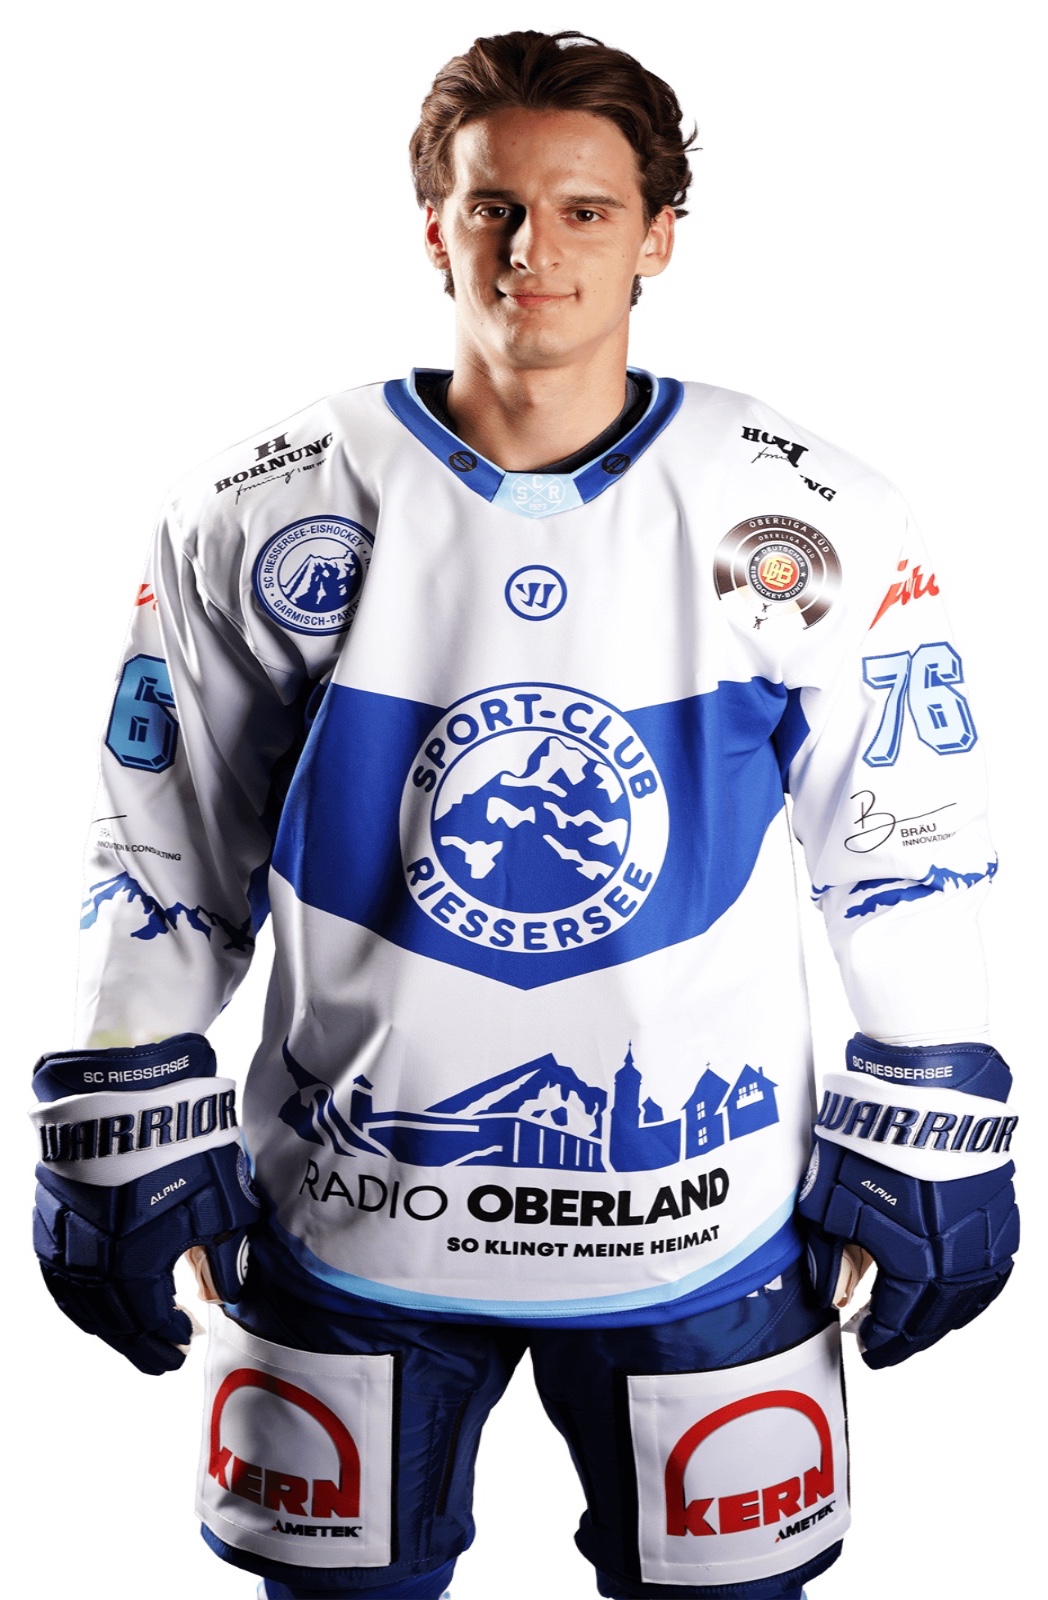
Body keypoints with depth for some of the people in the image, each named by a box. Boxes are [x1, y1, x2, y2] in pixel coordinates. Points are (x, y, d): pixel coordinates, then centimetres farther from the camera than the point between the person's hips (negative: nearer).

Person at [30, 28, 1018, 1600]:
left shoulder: (815, 523, -5)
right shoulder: (263, 518, -5)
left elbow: (909, 855, 3)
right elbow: (162, 853, 3)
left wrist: (929, 1149, 3)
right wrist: (129, 1138, 3)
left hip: (706, 1228, 1)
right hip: (350, 1217, 1)